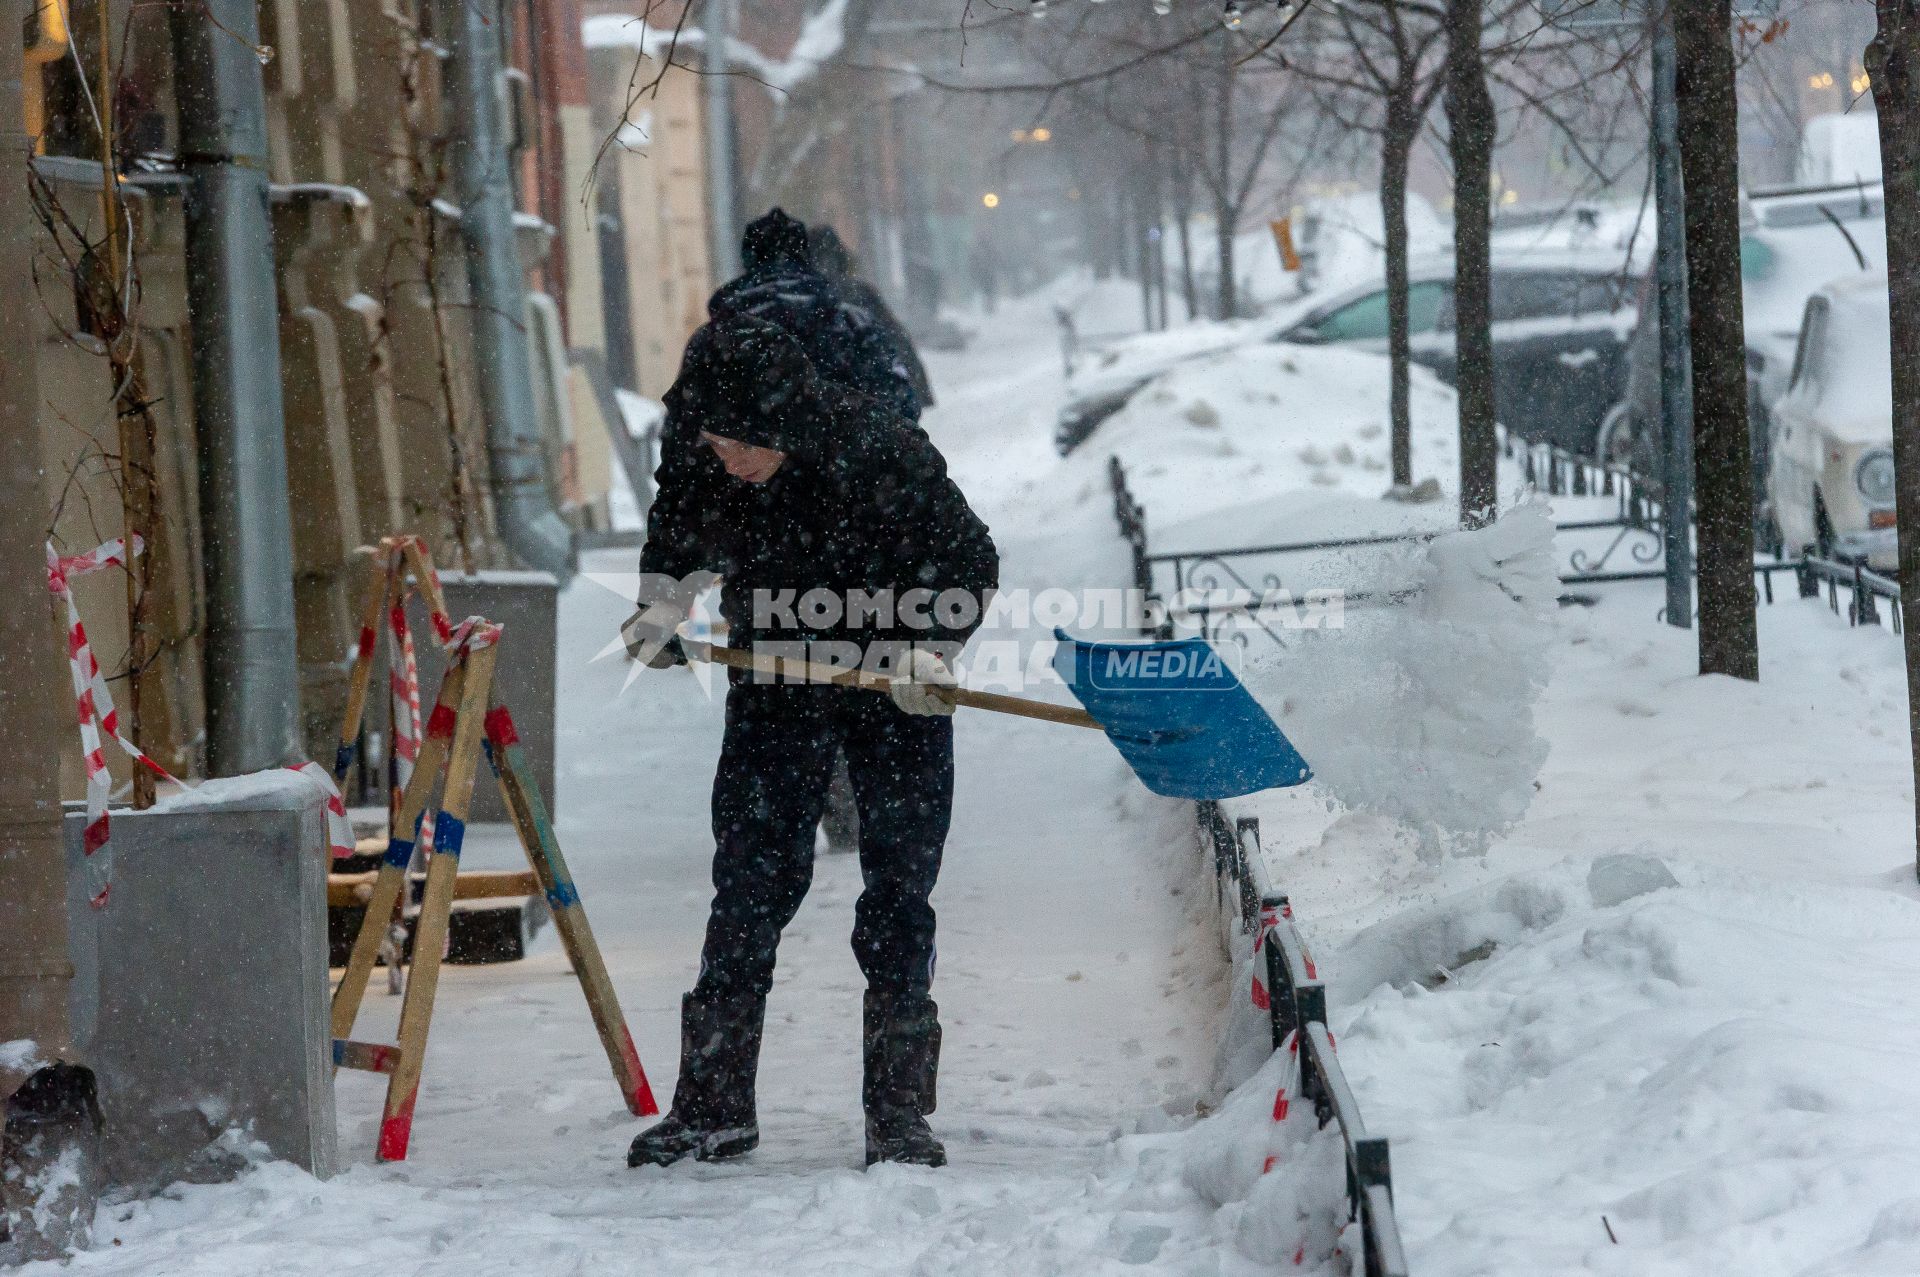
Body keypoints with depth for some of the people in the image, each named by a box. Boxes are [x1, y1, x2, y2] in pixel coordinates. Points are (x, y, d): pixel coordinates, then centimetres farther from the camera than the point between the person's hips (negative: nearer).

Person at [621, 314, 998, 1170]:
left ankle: (899, 1111, 5)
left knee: (898, 896, -2)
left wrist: (932, 648, -28)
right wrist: (661, 605, -8)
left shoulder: (882, 453, -28)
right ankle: (714, 1106, 7)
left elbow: (972, 562, -15)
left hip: (894, 687, -3)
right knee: (747, 887, 0)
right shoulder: (694, 452, -17)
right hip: (773, 679, 3)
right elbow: (678, 530, 8)